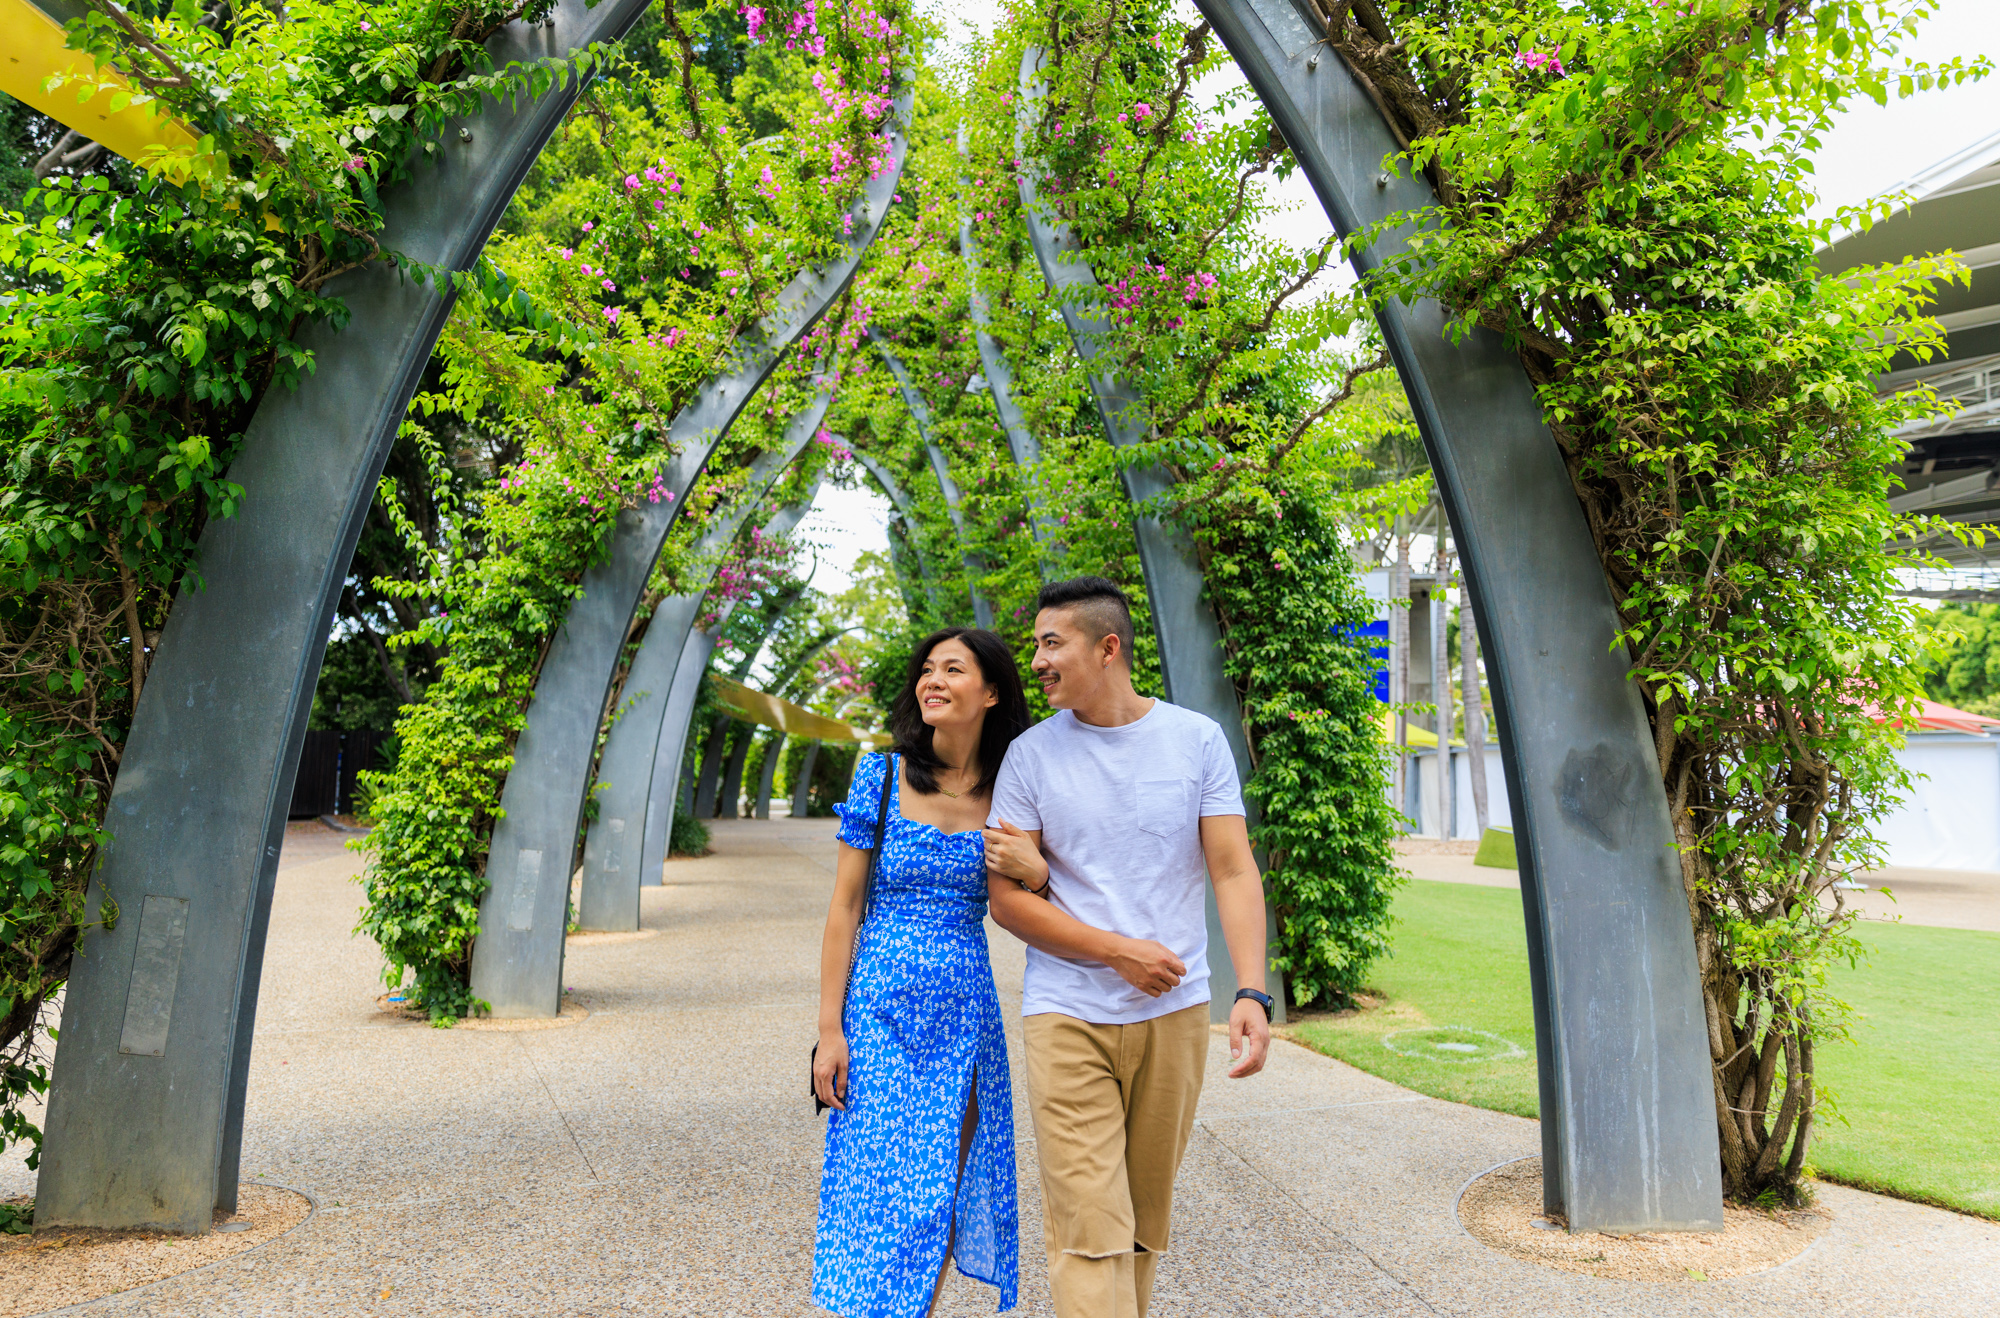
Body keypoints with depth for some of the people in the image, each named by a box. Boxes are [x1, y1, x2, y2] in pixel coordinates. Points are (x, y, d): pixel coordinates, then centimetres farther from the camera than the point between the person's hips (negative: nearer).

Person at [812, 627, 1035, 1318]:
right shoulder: (881, 774, -4)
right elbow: (844, 906, -3)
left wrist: (1031, 866, -16)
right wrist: (829, 1028, -6)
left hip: (965, 1011, 2)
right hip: (880, 1007, -2)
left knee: (942, 1187, 11)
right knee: (878, 1181, 1)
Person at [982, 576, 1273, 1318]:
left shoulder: (1197, 740, 1)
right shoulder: (1030, 754, -1)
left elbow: (1234, 873, -2)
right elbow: (1006, 900, -2)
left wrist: (1252, 992, -14)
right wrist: (1118, 951, -12)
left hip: (1176, 1012, 1)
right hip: (1068, 1016, -1)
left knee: (1147, 1220, 14)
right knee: (1088, 1228, -5)